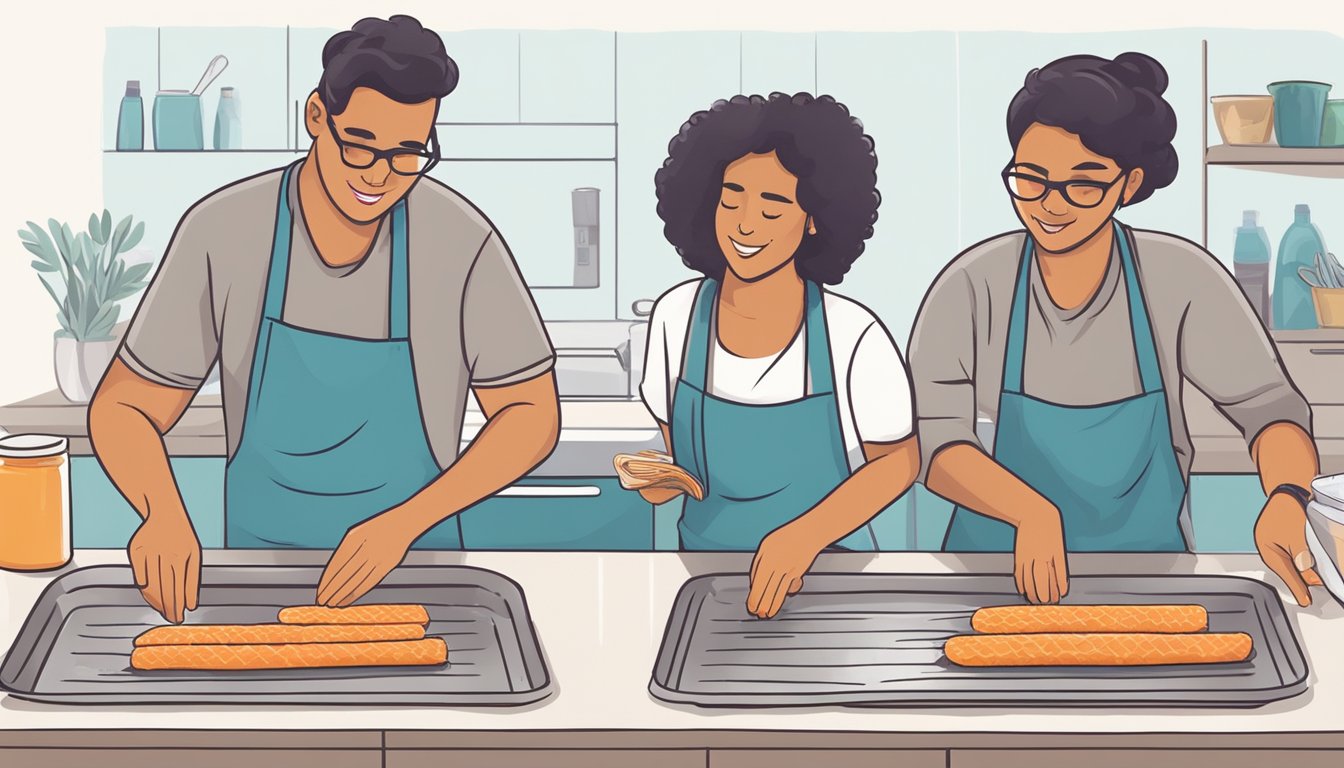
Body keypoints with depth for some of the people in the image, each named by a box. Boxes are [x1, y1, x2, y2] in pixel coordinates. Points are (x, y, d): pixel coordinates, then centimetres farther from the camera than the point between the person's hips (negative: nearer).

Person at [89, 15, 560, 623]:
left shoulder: (461, 243, -8)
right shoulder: (223, 232, -6)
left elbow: (531, 414, -1)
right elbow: (123, 409, 0)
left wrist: (405, 522, -14)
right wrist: (164, 514, -21)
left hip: (414, 569, 0)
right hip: (258, 569, 1)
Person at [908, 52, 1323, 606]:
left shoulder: (1180, 281, -4)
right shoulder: (973, 287, -5)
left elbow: (1269, 406, 0)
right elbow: (933, 437, -12)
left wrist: (1286, 500, -21)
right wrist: (1032, 513, -29)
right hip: (1001, 568, -1)